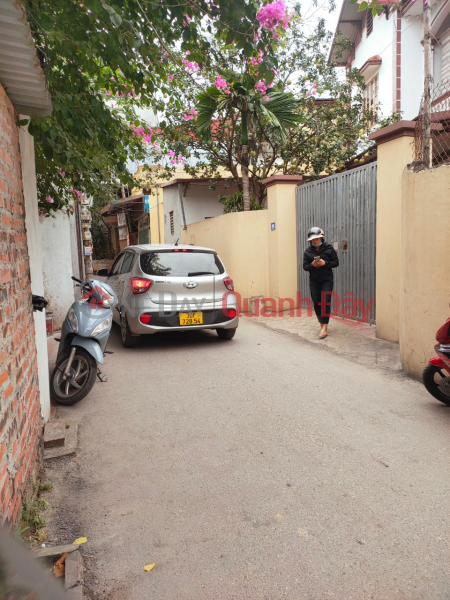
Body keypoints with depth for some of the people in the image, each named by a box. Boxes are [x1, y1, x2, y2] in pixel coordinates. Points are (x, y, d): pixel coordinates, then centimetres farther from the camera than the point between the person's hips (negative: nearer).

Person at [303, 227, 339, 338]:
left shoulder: (329, 248, -3)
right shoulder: (308, 251, 2)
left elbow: (336, 262, -1)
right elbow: (305, 266, 2)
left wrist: (325, 263, -17)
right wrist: (312, 265, -18)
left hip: (327, 280, -3)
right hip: (314, 281, 3)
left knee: (325, 302, -11)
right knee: (316, 303, 5)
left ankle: (324, 328, -10)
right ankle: (322, 324, 22)